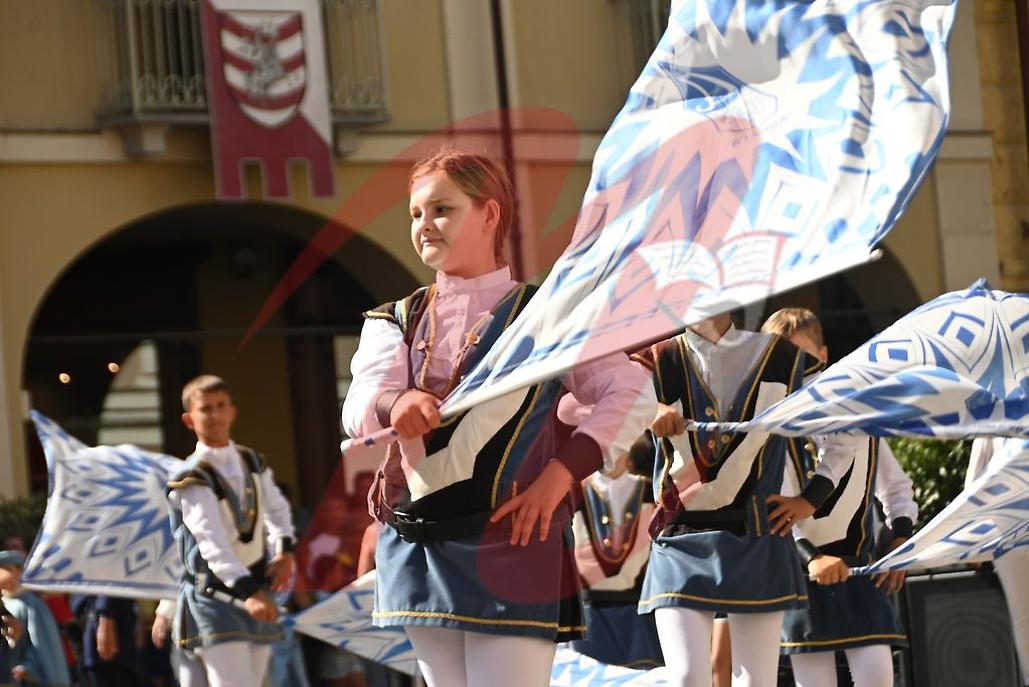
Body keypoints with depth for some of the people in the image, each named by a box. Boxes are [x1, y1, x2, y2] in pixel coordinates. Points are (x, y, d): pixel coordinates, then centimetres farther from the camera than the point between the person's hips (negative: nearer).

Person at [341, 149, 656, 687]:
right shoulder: (395, 322, 11)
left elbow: (633, 395, -5)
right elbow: (358, 410, -8)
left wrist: (562, 472, -17)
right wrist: (396, 406, -32)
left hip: (510, 545, -4)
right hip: (417, 551, 4)